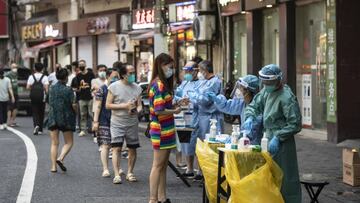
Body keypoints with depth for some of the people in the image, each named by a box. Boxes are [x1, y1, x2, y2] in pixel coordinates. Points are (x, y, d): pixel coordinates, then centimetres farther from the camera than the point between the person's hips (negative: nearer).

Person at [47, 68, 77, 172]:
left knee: (54, 143, 8)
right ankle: (60, 158, -16)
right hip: (66, 118, -4)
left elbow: (50, 103, 8)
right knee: (69, 142, 7)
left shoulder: (52, 88, 4)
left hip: (53, 118, 4)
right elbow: (74, 105, -13)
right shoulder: (68, 90, -10)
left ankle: (53, 166, 2)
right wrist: (76, 112, 7)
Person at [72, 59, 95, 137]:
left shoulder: (90, 74, 0)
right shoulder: (78, 76, 10)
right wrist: (78, 89, -5)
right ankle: (83, 130, 11)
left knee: (92, 114, -4)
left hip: (90, 97, -4)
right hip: (82, 98, 4)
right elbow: (76, 86, 15)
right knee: (83, 115, 6)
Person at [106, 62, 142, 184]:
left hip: (132, 123, 3)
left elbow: (139, 105, 8)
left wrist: (136, 111, -16)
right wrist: (124, 106, -16)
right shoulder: (114, 87, -5)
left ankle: (130, 173, 19)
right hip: (117, 123, -3)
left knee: (132, 149, 6)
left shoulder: (137, 87, 5)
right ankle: (117, 175, -9)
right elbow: (108, 105, -6)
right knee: (116, 148, -9)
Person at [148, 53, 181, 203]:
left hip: (166, 129, 10)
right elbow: (159, 111, -22)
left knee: (163, 165, 12)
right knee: (158, 165, -5)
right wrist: (175, 111, -9)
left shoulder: (162, 84, 14)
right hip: (161, 129, -10)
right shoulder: (159, 85, -17)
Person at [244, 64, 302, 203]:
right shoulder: (266, 91, 8)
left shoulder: (286, 97, -17)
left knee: (285, 179, -3)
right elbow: (253, 105, 18)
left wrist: (278, 138, -21)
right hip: (269, 139, 8)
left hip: (282, 143, -8)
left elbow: (295, 124, -17)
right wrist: (249, 117, -3)